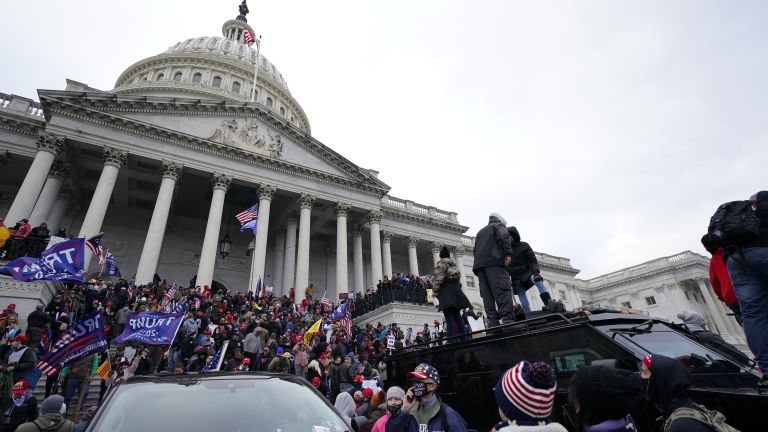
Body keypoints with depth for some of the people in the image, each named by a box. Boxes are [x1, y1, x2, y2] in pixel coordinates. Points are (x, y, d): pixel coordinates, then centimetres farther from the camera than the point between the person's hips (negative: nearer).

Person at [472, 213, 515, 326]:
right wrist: (508, 253, -16)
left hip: (479, 264, 6)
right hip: (494, 261, -6)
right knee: (502, 291, -14)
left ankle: (493, 323, -11)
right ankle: (508, 320, -26)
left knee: (487, 294, -2)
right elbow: (504, 236, -8)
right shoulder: (498, 225, 15)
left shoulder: (480, 232, 34)